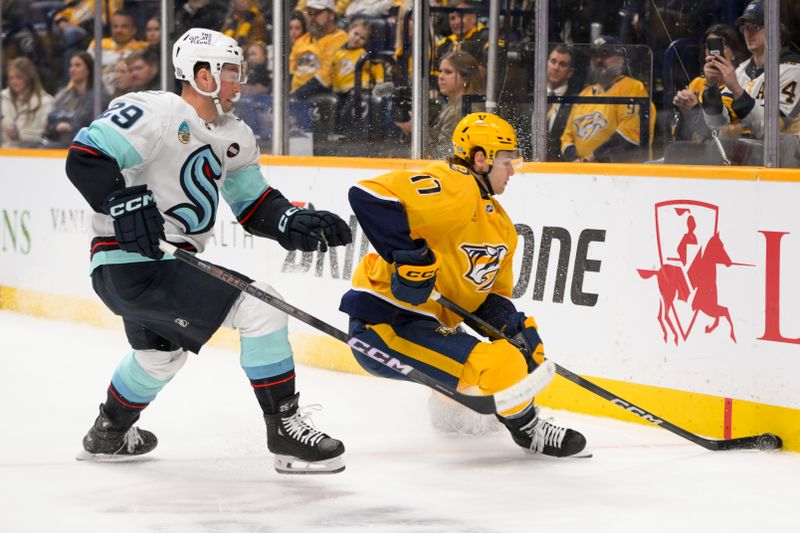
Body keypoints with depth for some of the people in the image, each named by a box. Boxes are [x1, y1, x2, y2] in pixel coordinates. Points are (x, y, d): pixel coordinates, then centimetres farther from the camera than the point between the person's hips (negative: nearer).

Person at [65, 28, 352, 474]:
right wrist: (127, 205, -35)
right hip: (131, 266, -11)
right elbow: (85, 158, -23)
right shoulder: (157, 113, -17)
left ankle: (110, 434, 58)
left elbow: (255, 204, 14)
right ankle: (286, 429, -10)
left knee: (162, 352, 36)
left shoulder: (235, 137, 11)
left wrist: (297, 223, -4)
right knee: (260, 307, -16)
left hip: (164, 266, 11)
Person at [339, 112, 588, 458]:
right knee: (502, 365, -22)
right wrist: (408, 256, -31)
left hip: (429, 324, 11)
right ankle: (527, 429, 4)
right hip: (385, 326, -11)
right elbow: (369, 196, -30)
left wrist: (508, 320, -1)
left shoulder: (500, 225, 16)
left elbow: (494, 292, 20)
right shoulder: (454, 190, -17)